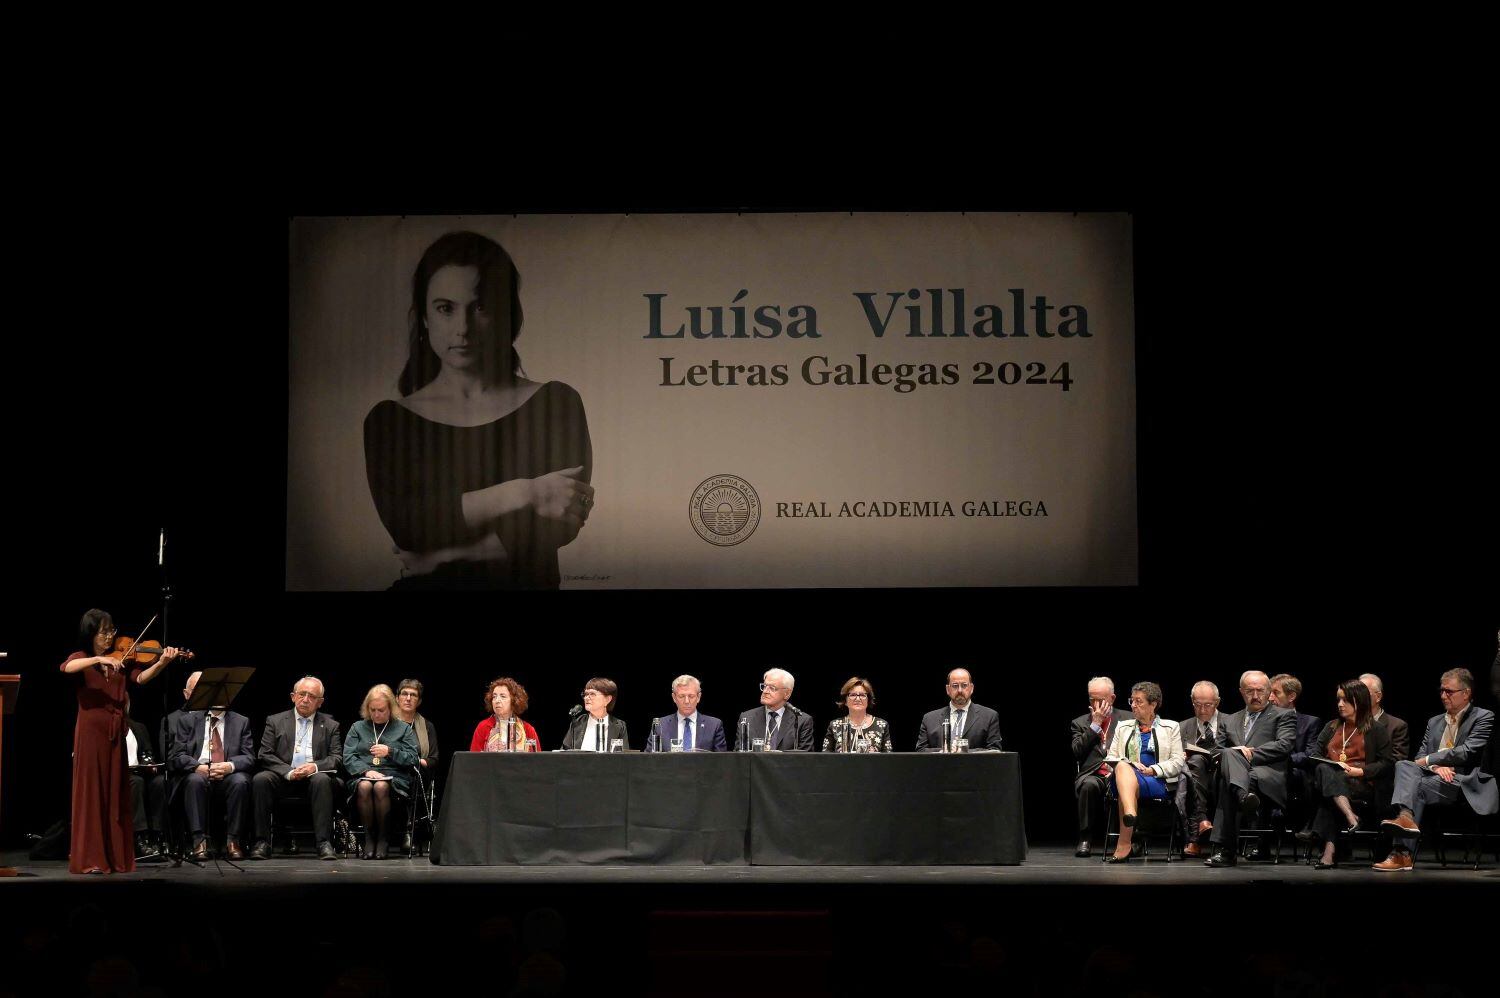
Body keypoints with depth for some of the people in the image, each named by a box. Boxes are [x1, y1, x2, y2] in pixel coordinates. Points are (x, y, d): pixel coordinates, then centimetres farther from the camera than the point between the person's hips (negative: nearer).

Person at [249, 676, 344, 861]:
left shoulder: (330, 726, 16)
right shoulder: (275, 721, 14)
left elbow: (337, 758, 6)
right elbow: (265, 756, 3)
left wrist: (316, 766, -16)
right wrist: (289, 772, -13)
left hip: (314, 777, 0)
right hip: (283, 777, 0)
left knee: (322, 780, -35)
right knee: (260, 780, -30)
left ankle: (324, 843, -36)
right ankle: (262, 842, -27)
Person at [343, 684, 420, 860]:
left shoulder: (403, 728, 16)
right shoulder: (357, 727, 20)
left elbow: (413, 759, 6)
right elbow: (348, 757, 8)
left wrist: (390, 752, -9)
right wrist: (367, 771, -10)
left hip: (394, 777, -1)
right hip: (363, 775, 1)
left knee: (381, 787, -37)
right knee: (364, 787, -36)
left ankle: (384, 838, -25)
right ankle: (368, 837, -25)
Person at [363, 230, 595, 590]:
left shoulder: (555, 404, 8)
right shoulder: (388, 421, 10)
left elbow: (562, 524, -3)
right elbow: (404, 524, -6)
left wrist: (447, 553, -5)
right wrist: (526, 493, -12)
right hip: (426, 586, 1)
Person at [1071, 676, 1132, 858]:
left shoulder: (1127, 719, 17)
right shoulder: (1080, 723, 18)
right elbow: (1077, 752, 0)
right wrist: (1095, 724, -1)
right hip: (1093, 775, 1)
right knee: (1089, 785, -36)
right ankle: (1086, 840, -26)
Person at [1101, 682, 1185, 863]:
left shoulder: (1170, 727, 18)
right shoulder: (1123, 727, 26)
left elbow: (1178, 762, 7)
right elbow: (1110, 758, 17)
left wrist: (1152, 770, -8)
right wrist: (1130, 765, -5)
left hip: (1158, 782, -2)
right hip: (1124, 776, 2)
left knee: (1132, 786, -38)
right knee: (1123, 766, -38)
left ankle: (1123, 845, -47)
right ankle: (1130, 814, -62)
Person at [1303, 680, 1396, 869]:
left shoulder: (1377, 730, 13)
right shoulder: (1331, 727, 28)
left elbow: (1387, 763, 3)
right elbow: (1314, 754, 19)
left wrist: (1359, 771, -10)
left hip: (1361, 784, -4)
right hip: (1328, 778, 4)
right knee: (1323, 770, -34)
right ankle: (1351, 817, -53)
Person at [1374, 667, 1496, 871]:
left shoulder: (1483, 718, 5)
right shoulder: (1434, 722, 26)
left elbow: (1467, 752, -9)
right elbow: (1420, 756, 16)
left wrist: (1429, 760, -6)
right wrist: (1436, 766, -8)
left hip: (1463, 782, -5)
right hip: (1434, 777, 5)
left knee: (1417, 786, -31)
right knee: (1404, 765, -27)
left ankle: (1402, 853, -40)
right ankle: (1405, 817, -49)